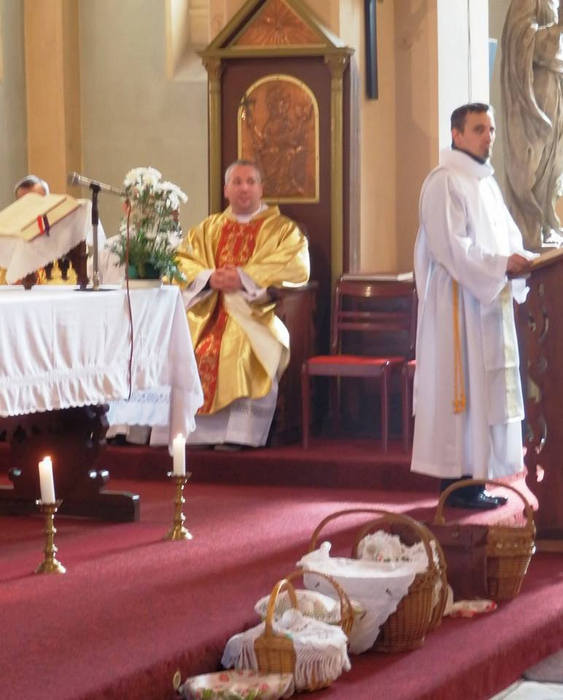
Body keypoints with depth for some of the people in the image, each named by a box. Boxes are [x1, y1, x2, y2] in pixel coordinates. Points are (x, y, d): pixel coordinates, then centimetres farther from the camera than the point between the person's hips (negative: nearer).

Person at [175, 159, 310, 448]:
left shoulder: (282, 229, 11)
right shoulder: (207, 229, 23)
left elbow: (296, 267, -7)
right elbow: (181, 262, 10)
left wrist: (244, 277, -16)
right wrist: (209, 278, -11)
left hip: (254, 313, -4)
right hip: (207, 314, 4)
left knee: (243, 349, -34)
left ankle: (238, 433, -30)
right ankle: (199, 430, -18)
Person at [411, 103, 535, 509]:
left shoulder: (486, 182, 17)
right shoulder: (445, 183, -11)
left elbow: (507, 236, 20)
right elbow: (450, 247, -20)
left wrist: (521, 259, -1)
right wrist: (502, 264, -22)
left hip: (489, 301, 9)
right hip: (458, 304, -9)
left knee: (486, 391, 8)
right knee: (461, 387, -7)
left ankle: (473, 478, 12)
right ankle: (457, 483, -3)